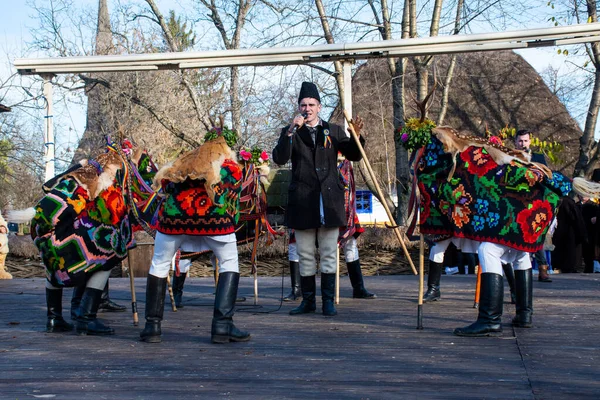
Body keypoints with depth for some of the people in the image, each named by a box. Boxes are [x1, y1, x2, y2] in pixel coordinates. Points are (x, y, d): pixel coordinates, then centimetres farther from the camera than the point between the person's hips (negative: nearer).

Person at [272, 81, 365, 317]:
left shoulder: (333, 131, 10)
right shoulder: (291, 132, 7)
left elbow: (354, 156, 9)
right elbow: (279, 159, -8)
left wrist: (356, 137, -10)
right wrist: (291, 132, -18)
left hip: (329, 200, 0)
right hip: (302, 202, 0)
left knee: (329, 254, 2)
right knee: (305, 256, 6)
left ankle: (328, 301, 8)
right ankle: (308, 301, 15)